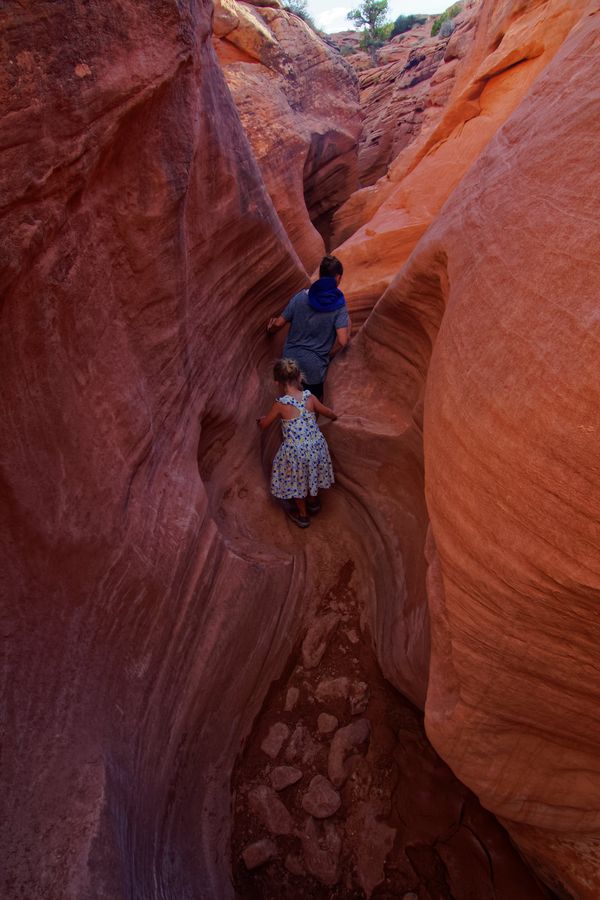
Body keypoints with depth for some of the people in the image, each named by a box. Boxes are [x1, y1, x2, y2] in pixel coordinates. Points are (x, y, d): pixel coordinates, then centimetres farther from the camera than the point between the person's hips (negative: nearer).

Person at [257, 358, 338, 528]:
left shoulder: (280, 404, -18)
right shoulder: (310, 397, -8)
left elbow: (263, 425, -2)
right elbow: (329, 413, 9)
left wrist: (261, 420, 23)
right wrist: (334, 416, 33)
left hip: (296, 451, -4)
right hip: (316, 446, 4)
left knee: (297, 482, 21)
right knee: (312, 474, 30)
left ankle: (302, 515, 39)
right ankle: (313, 503, 54)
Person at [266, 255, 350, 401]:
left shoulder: (300, 297, -3)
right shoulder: (339, 305, -11)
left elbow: (279, 323, 3)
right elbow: (343, 341, -19)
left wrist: (271, 329, 26)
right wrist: (348, 327, 4)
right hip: (313, 369, -3)